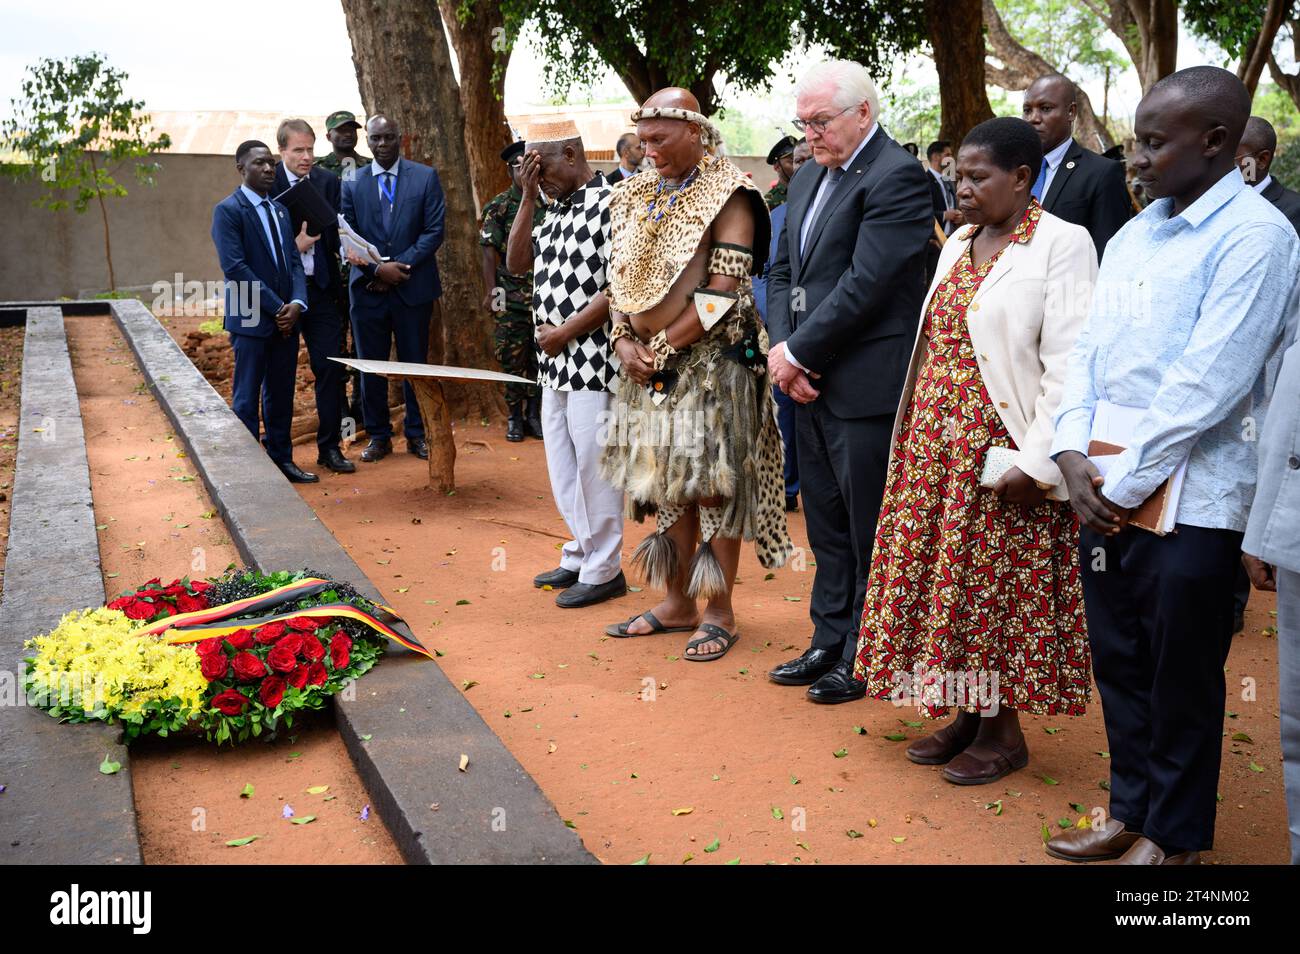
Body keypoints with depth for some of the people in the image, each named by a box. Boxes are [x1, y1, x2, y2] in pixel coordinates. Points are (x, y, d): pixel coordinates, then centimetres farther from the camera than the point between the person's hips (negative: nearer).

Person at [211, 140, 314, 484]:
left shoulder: (279, 210, 16)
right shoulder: (228, 210, -7)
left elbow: (294, 260, 11)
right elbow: (235, 266, -16)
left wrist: (296, 303, -6)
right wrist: (276, 307, -16)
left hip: (286, 318, 7)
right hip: (251, 319, -7)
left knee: (281, 394, 12)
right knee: (247, 396, 0)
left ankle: (281, 458, 22)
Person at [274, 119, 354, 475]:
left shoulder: (328, 182, 6)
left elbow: (338, 230, 5)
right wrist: (294, 245, -21)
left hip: (321, 288, 3)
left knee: (330, 367, 2)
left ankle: (330, 447, 13)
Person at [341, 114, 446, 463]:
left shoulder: (425, 177, 2)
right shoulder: (352, 182, 5)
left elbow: (434, 230, -3)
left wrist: (400, 265, -12)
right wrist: (377, 268, -13)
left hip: (414, 287, -1)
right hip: (368, 288, 1)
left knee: (415, 363, 7)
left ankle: (417, 434, 19)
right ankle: (378, 435, 17)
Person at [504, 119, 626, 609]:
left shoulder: (609, 204, -12)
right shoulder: (555, 210, 15)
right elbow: (517, 263, 11)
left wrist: (566, 331, -13)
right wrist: (527, 198, 3)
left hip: (592, 361, -9)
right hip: (555, 364, 9)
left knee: (593, 465, -1)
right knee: (563, 467, 15)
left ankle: (603, 571, 12)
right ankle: (579, 557, 29)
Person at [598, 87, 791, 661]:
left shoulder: (727, 194, -8)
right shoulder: (634, 196, 12)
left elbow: (724, 289, -15)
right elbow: (620, 278, 13)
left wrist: (663, 346, -14)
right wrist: (625, 342, -3)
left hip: (709, 360, -6)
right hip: (649, 363, 6)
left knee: (712, 483, -2)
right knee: (664, 482, 11)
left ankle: (719, 611, 11)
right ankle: (677, 602, 24)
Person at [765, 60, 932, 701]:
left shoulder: (897, 177, -12)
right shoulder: (808, 180, 16)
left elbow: (865, 283, -19)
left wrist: (799, 352, -13)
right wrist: (782, 349, -1)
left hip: (865, 384, -8)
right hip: (810, 384, 8)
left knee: (870, 533, 3)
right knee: (825, 527, 16)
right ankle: (829, 643, 29)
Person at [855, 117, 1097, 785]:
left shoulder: (1060, 243, -9)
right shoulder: (960, 244, 13)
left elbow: (1067, 365, -15)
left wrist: (1036, 462, -19)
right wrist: (918, 439, 10)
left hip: (1003, 451, -7)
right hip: (938, 443, 7)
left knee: (1002, 586, 2)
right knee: (945, 574, 11)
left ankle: (1004, 732, 17)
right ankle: (968, 713, 25)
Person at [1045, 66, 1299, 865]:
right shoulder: (1132, 236, 12)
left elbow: (1207, 382, -17)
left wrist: (1128, 482, -14)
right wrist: (1074, 454, -3)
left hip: (1190, 496, -7)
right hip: (1108, 490, 7)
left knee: (1180, 677, 7)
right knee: (1119, 660, 15)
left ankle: (1175, 835, 24)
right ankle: (1131, 811, 32)